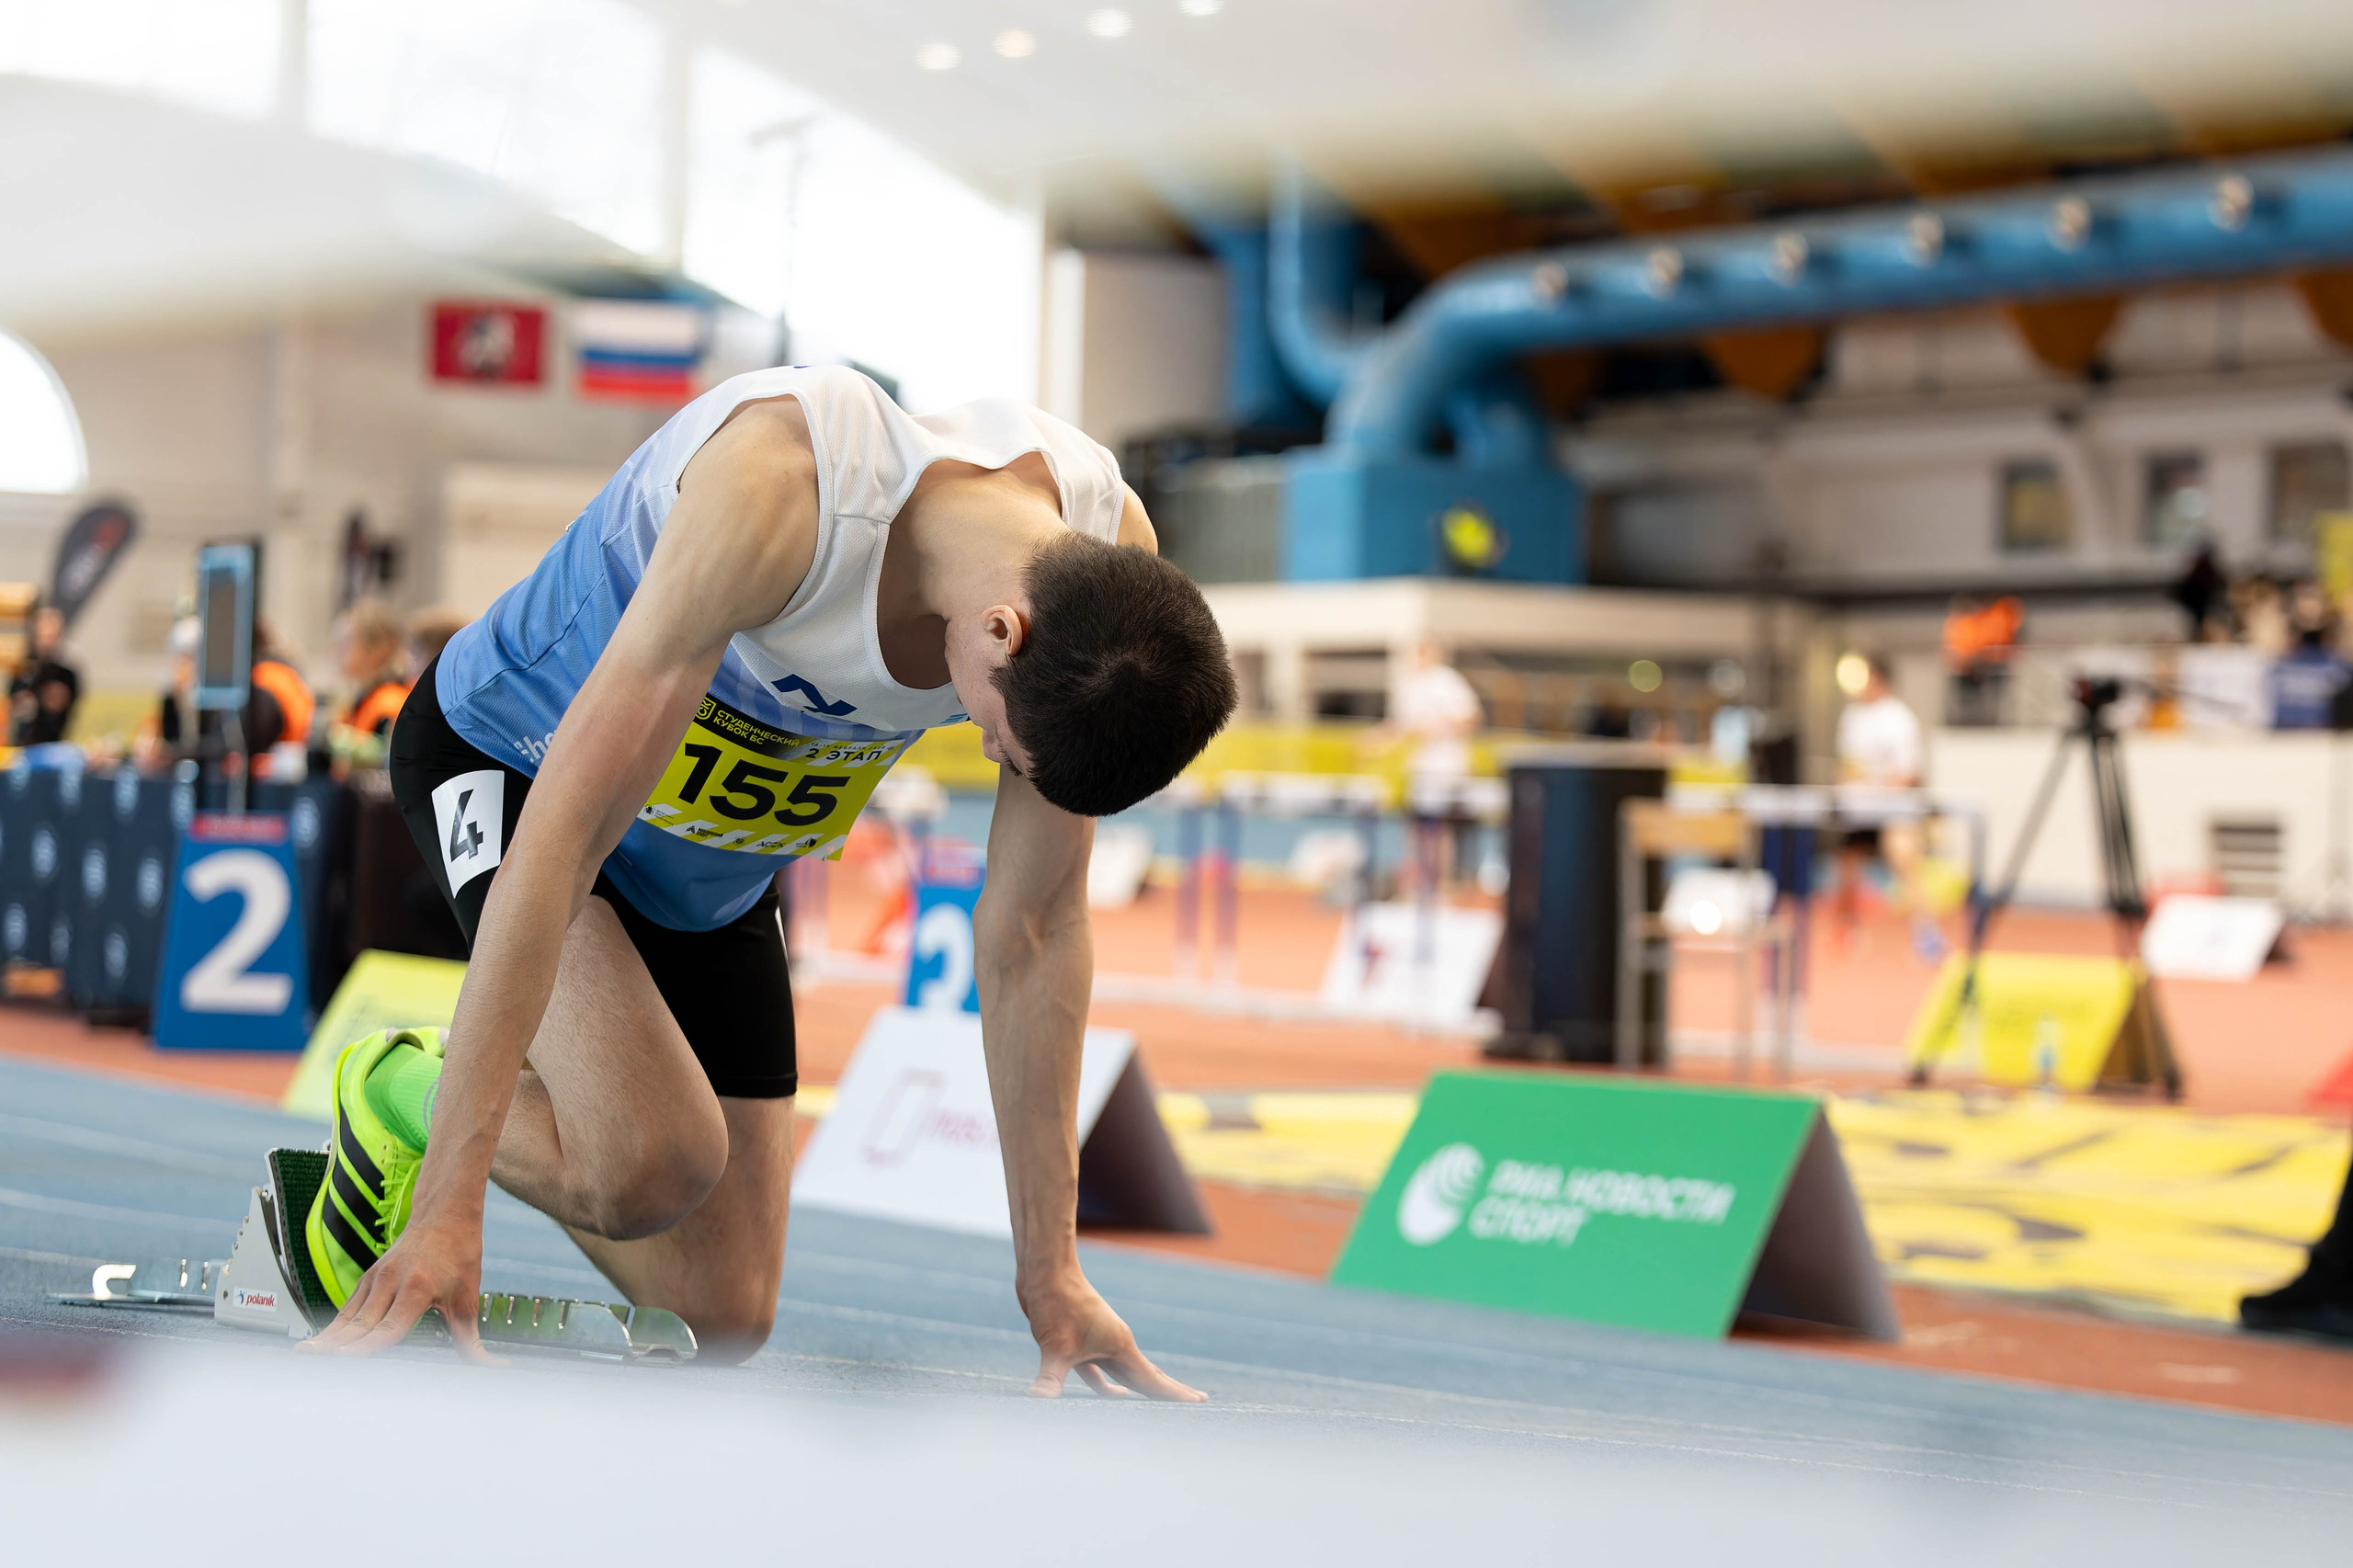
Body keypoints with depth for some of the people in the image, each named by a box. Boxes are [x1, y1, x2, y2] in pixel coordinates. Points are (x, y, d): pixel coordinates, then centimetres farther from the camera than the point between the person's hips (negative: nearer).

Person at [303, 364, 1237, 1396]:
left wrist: (1050, 1274, -10)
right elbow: (569, 825, -38)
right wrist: (448, 1204, -40)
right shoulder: (777, 487, -40)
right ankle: (403, 1099, 1)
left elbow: (1036, 932, -11)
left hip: (716, 872, 6)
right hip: (512, 757, -6)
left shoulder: (1109, 569, -22)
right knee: (657, 1164, -30)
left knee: (723, 1318, 1)